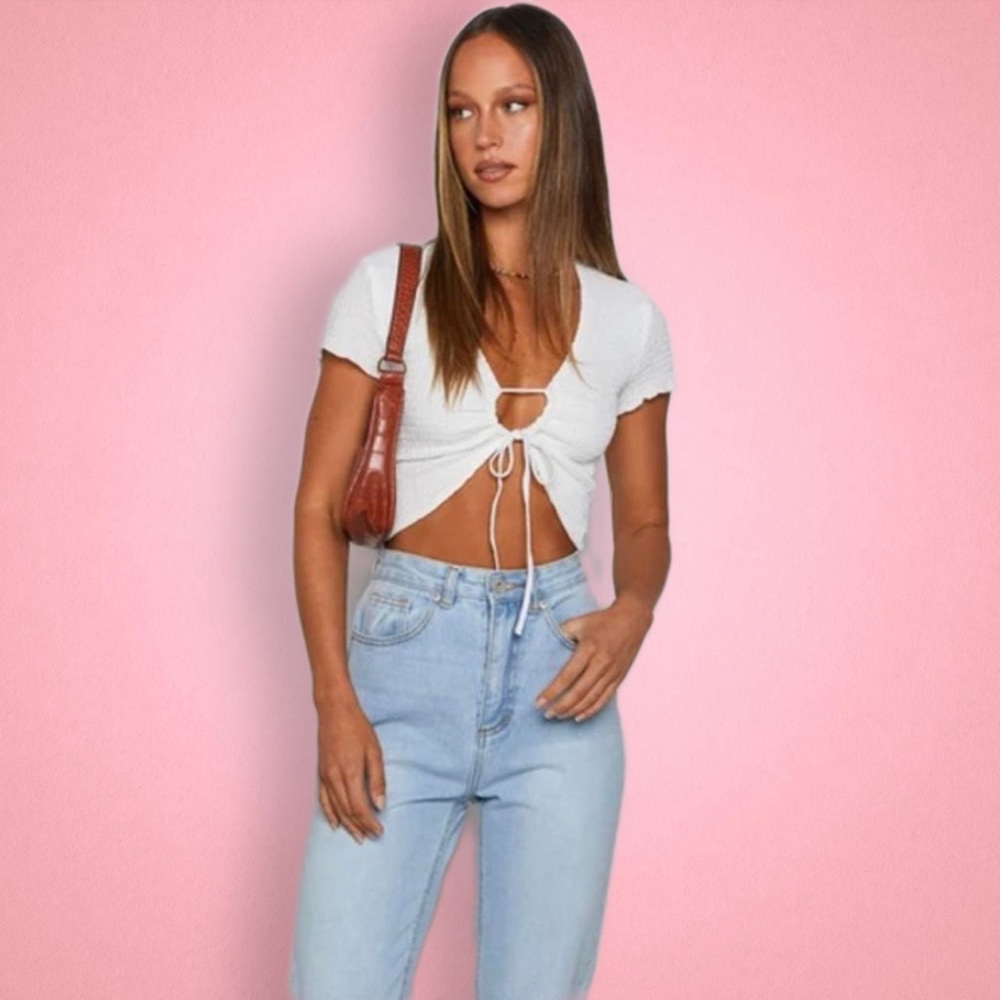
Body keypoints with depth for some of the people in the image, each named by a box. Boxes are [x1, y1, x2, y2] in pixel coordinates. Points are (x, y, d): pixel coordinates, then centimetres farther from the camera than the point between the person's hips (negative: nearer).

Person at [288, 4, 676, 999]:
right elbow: (318, 507, 1)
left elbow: (645, 523, 14)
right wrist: (336, 702, -9)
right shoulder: (386, 287, 2)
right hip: (404, 654, -1)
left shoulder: (628, 320, 7)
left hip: (557, 669, 2)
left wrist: (633, 611, -9)